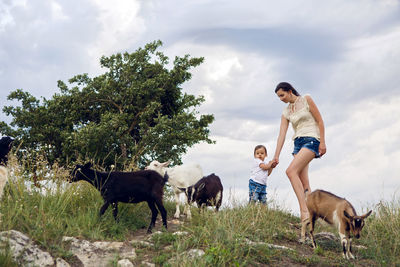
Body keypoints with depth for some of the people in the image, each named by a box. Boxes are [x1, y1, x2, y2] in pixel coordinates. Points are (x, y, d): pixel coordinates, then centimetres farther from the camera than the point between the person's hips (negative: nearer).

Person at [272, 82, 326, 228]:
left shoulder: (306, 99, 0)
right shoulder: (286, 112, 15)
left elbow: (320, 121, -2)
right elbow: (282, 134, 8)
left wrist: (322, 142, -9)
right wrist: (276, 156, 0)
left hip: (311, 139, -7)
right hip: (298, 143, 7)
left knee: (291, 171, -26)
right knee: (304, 184, 0)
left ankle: (304, 211, -33)